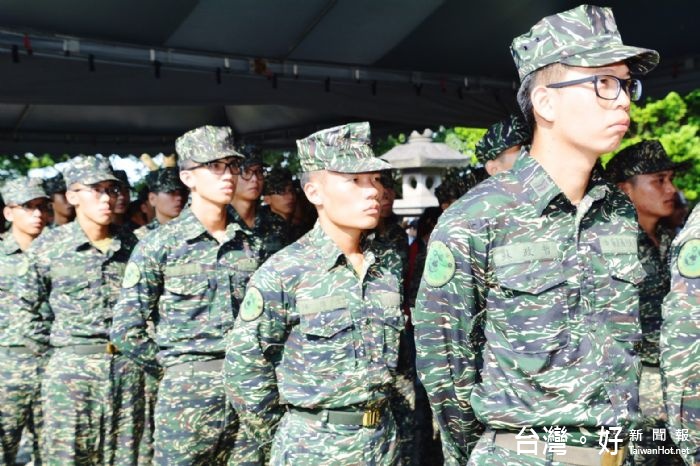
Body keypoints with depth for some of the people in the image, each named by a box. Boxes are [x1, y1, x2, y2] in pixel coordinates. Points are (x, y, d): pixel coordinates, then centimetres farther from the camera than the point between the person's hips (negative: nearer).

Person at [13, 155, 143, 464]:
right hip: (71, 369, -2)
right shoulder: (48, 247, -3)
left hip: (127, 368, 2)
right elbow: (27, 306, 5)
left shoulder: (131, 245, 4)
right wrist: (45, 348, 1)